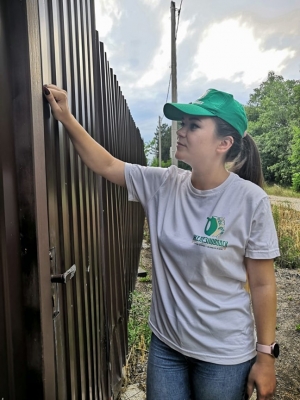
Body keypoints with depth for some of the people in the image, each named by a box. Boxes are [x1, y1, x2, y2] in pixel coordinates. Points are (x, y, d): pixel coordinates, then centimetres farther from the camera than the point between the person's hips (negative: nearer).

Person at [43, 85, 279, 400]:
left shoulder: (250, 200, -18)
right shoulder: (163, 185, -8)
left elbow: (262, 285, -12)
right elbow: (106, 165, -1)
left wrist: (266, 355, -6)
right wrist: (66, 118, -9)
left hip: (225, 354, -3)